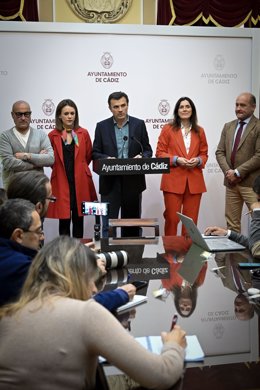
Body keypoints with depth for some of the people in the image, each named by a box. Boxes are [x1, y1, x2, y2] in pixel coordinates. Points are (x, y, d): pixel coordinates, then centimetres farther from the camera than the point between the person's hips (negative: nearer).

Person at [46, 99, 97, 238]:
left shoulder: (83, 133, 3)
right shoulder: (52, 135, -1)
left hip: (80, 182, 2)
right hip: (61, 183, -1)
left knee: (78, 220, 10)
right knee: (64, 220, 1)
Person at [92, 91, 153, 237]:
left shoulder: (139, 124, 5)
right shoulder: (102, 126, 4)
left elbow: (148, 150, 8)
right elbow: (95, 153, 5)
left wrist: (141, 157, -15)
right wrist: (106, 159, -16)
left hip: (133, 181, 1)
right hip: (110, 181, -1)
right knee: (108, 224, 1)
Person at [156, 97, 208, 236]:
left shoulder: (199, 131, 12)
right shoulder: (168, 129, 3)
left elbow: (204, 153, 16)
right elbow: (160, 152, 1)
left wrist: (198, 160, -6)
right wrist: (176, 159, -13)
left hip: (194, 181, 3)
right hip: (173, 180, -3)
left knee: (191, 220, 5)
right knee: (172, 218, -2)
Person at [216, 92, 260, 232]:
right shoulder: (228, 126, 14)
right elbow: (220, 152, 11)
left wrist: (237, 172, -14)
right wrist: (228, 171, -5)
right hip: (231, 181, 6)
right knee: (231, 223, 9)